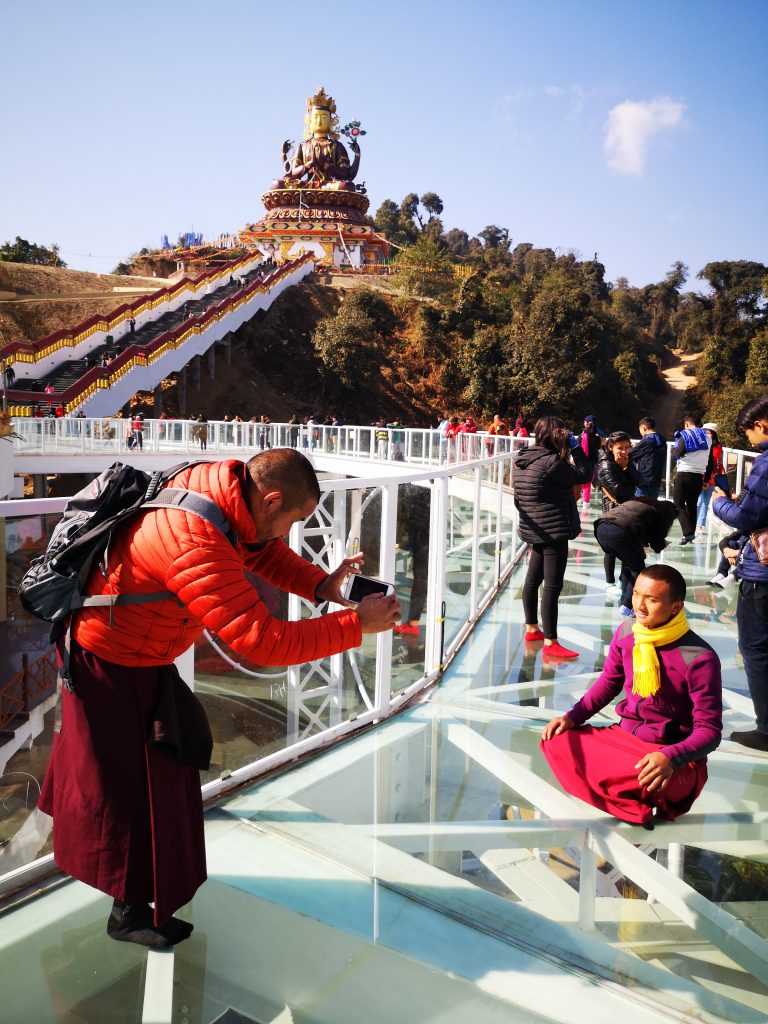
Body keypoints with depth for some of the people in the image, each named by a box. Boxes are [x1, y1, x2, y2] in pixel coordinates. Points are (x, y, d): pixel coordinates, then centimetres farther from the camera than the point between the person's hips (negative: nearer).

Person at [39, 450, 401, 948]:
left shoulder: (224, 483, -13)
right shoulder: (199, 546, -40)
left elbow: (261, 548, 4)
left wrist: (320, 584, -12)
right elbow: (264, 642, -38)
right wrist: (357, 624, -32)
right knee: (128, 783, 6)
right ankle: (130, 910, 27)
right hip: (110, 664, -9)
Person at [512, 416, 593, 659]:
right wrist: (575, 447, -6)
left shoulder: (522, 461, 7)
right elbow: (584, 474, -12)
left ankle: (532, 629, 31)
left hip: (534, 529, 10)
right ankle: (550, 642, -3)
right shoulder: (551, 462, -20)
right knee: (552, 585, -6)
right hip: (554, 530, -10)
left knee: (533, 579, 18)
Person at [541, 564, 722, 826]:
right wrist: (573, 716, -3)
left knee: (656, 778, -41)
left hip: (676, 758, -6)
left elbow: (710, 730, -16)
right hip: (623, 736, 6)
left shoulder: (700, 659, -20)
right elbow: (609, 681, 12)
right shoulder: (626, 633, -3)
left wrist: (671, 758, -35)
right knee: (556, 740, -13)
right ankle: (640, 807, -17)